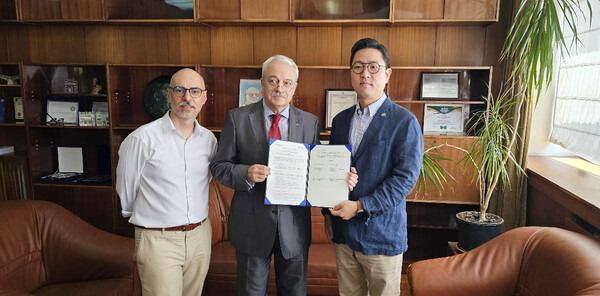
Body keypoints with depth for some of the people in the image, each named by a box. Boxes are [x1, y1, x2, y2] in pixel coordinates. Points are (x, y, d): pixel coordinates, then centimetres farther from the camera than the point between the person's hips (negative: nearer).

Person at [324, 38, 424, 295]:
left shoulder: (404, 122, -10)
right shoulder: (340, 120, 8)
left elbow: (406, 177, -17)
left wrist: (360, 206, -21)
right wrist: (328, 213, 8)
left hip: (382, 234, -5)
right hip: (343, 231, 5)